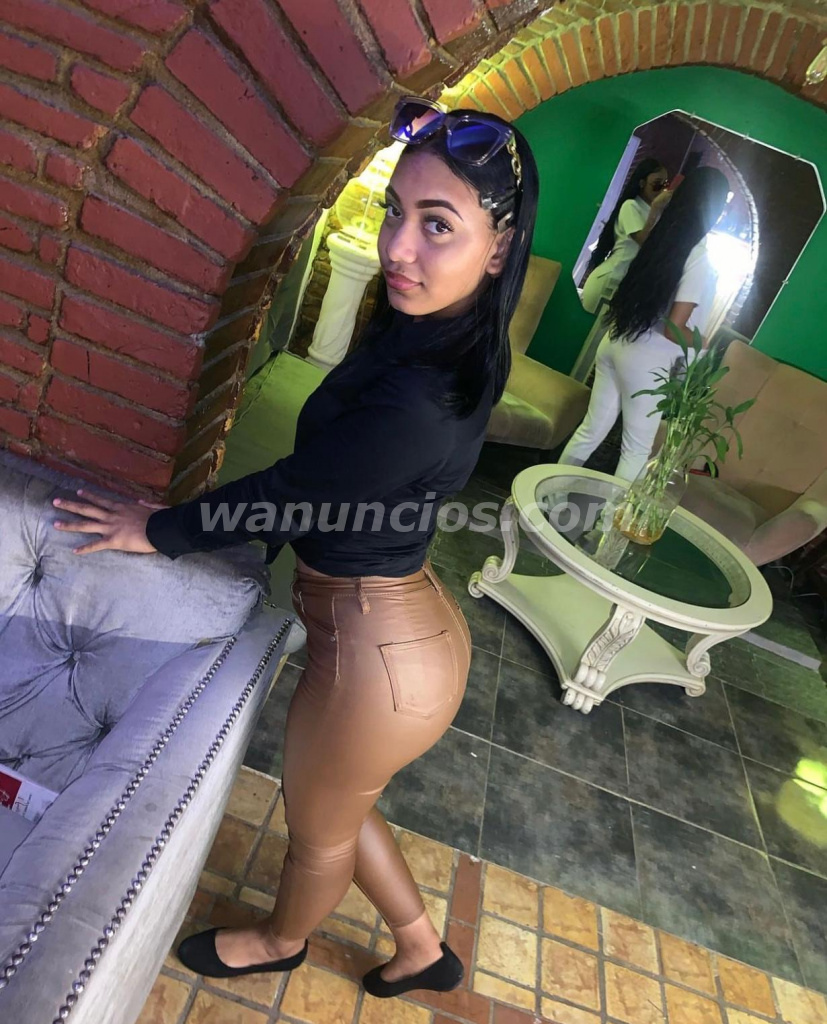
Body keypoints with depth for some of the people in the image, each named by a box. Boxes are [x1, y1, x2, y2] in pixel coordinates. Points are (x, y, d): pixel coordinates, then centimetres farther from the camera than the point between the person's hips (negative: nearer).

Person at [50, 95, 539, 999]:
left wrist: (155, 531, -4)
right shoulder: (448, 341, -3)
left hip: (376, 653, -8)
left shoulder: (415, 405, -32)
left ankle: (281, 941, 59)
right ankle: (422, 950, 55)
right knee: (341, 803, 30)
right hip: (412, 619, 9)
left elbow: (281, 495, -20)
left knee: (318, 826, 23)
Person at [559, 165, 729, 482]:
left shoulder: (663, 237, 5)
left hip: (615, 343, 7)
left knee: (590, 430, 17)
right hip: (648, 360, -7)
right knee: (636, 450, 10)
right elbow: (674, 328, -19)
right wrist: (702, 344, -1)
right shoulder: (702, 258, -16)